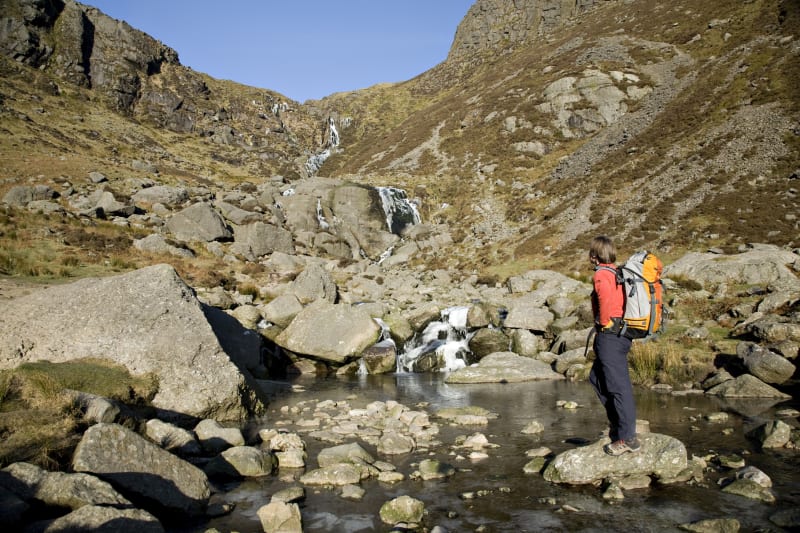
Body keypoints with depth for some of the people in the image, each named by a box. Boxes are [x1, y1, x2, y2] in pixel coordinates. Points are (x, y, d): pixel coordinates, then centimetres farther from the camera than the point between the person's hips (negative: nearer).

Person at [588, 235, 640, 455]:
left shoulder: (601, 274, -12)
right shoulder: (619, 273, 15)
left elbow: (607, 297, -29)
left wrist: (605, 323, -14)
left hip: (609, 334, -10)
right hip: (623, 333, 10)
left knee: (619, 385, -6)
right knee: (597, 378, 20)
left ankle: (628, 438, -1)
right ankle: (617, 422, 26)